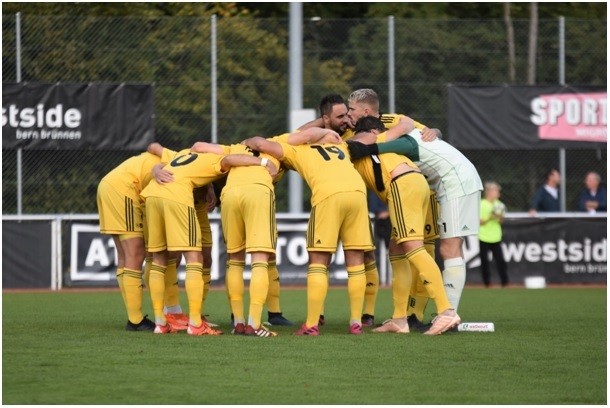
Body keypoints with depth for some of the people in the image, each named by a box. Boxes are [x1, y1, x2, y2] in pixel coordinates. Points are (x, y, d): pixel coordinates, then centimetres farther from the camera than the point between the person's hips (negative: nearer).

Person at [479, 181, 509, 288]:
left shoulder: (497, 204, 8)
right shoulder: (482, 204, -7)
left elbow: (501, 221, 13)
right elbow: (479, 221, -9)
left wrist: (500, 217, -8)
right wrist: (490, 218, -22)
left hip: (496, 238, 4)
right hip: (484, 238, -4)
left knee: (500, 260, -2)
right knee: (484, 261, 1)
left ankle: (505, 282, -1)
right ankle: (487, 282, 10)